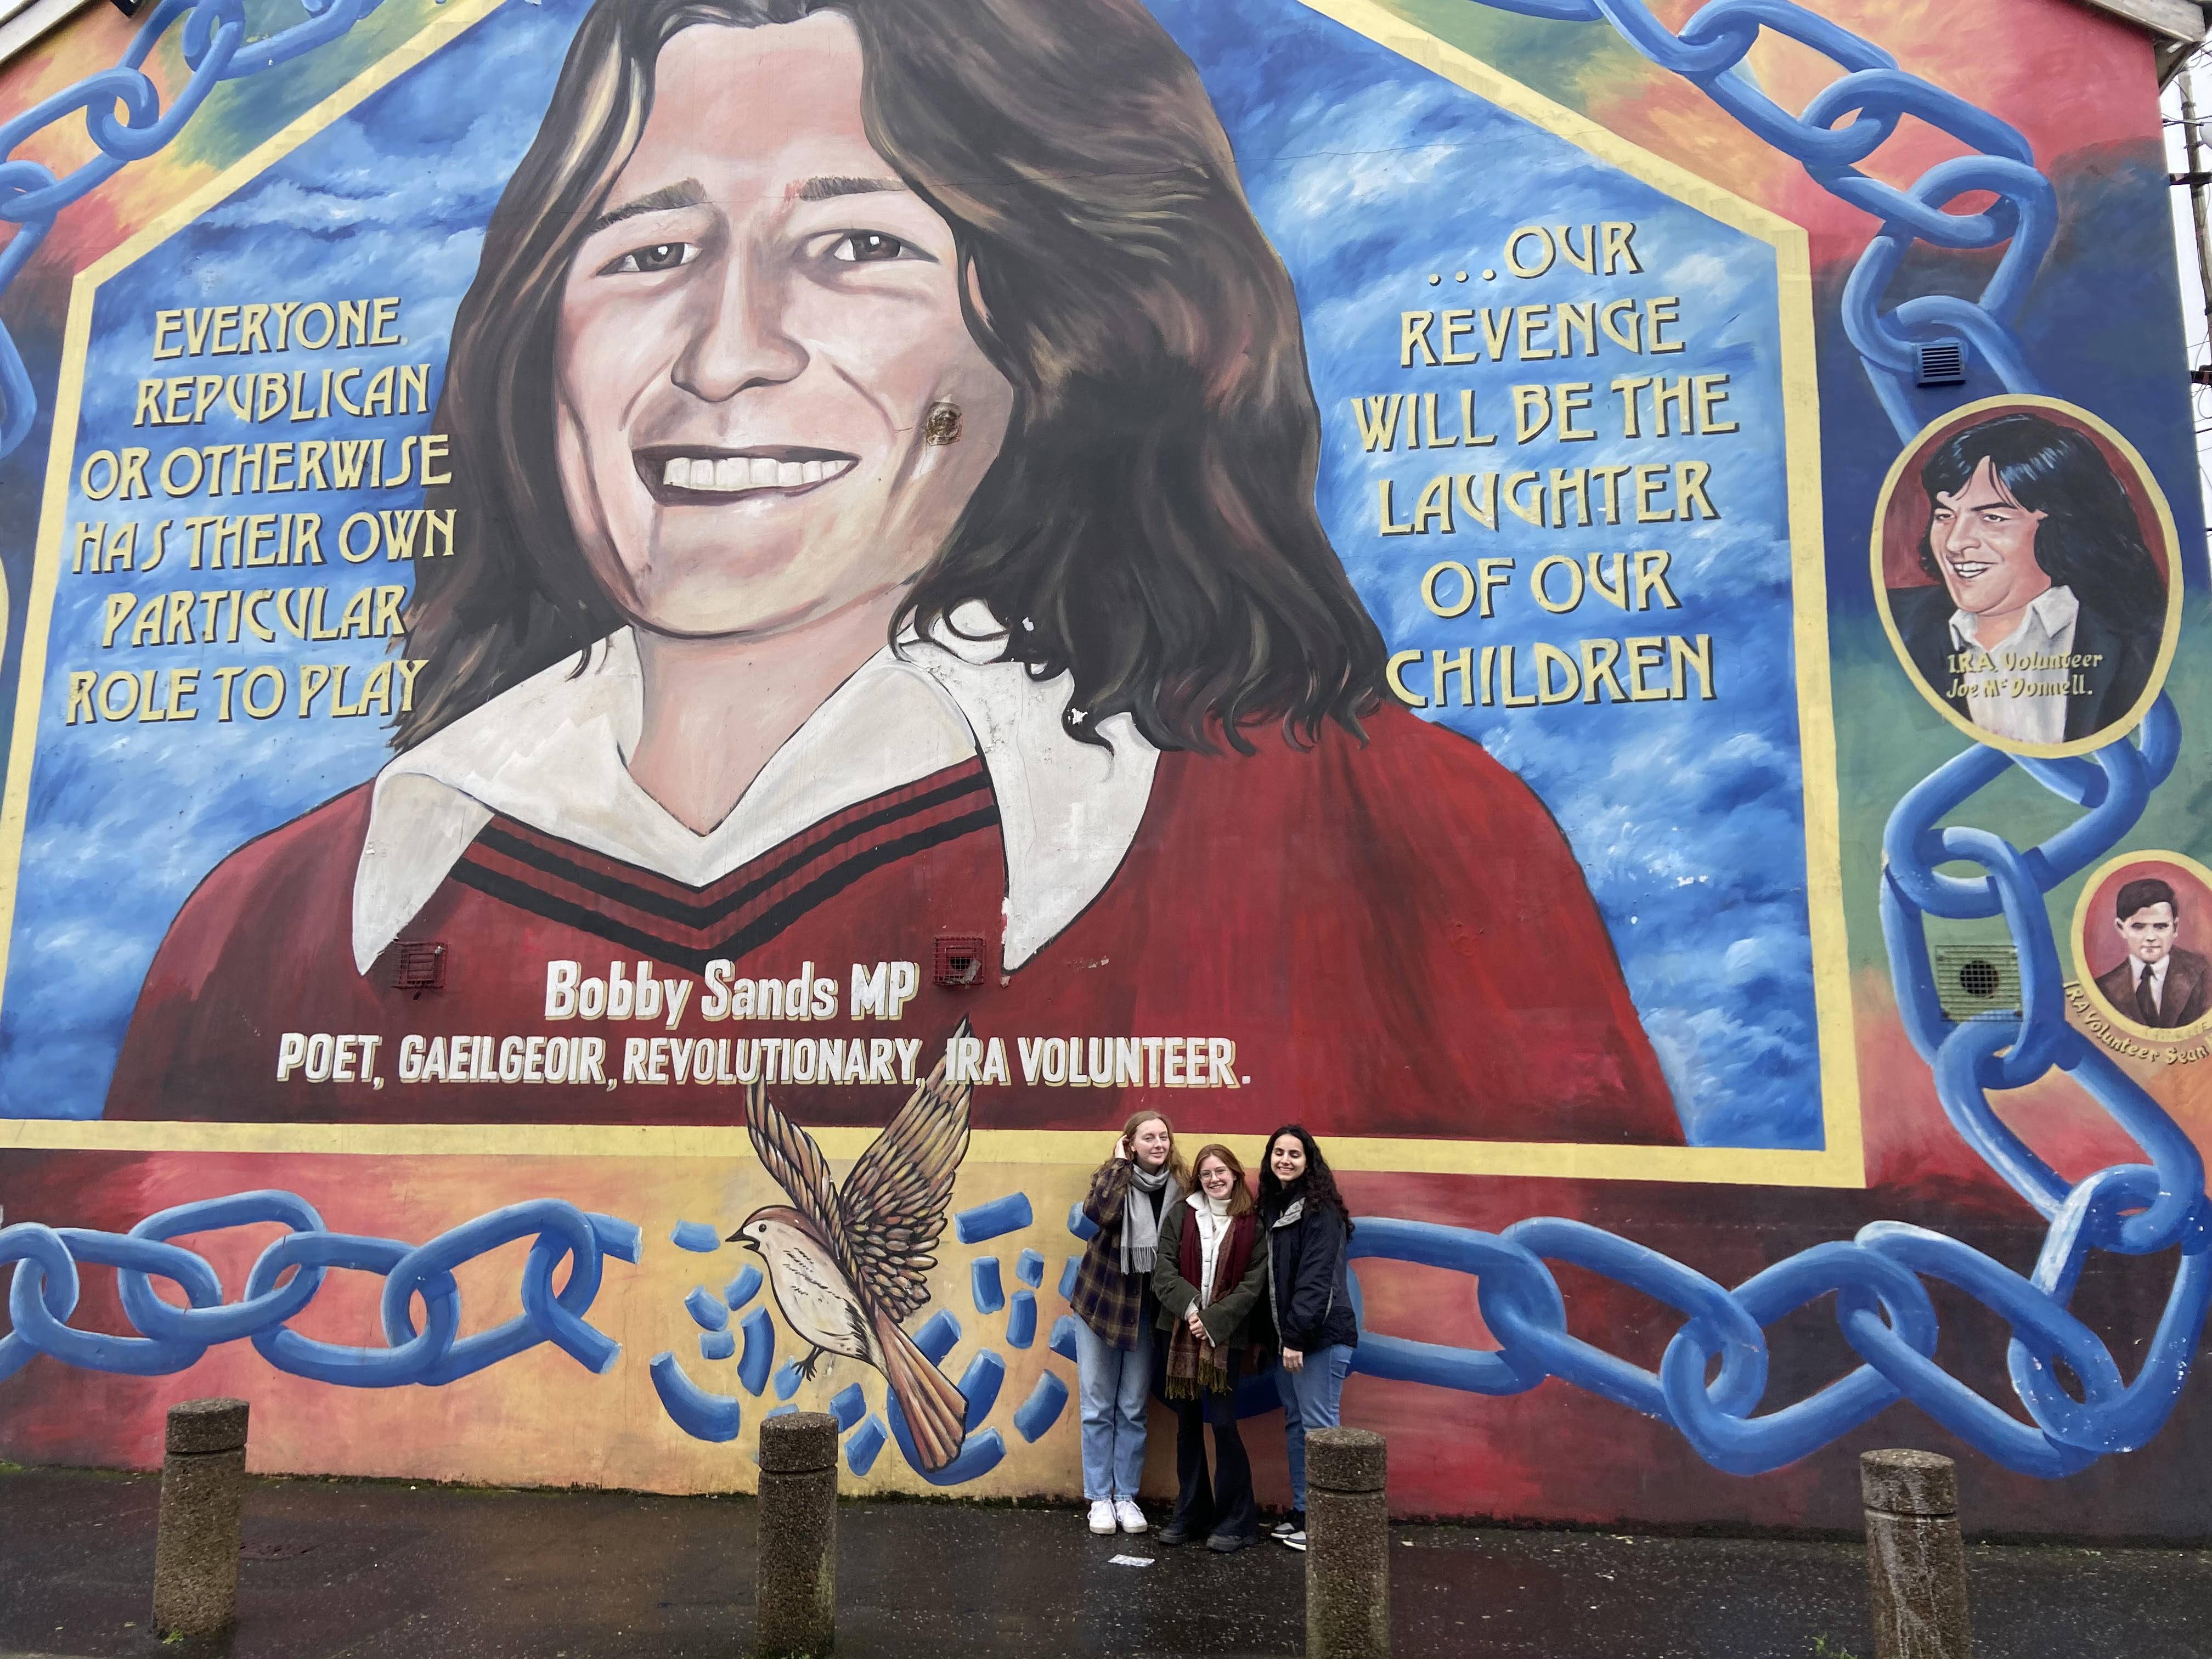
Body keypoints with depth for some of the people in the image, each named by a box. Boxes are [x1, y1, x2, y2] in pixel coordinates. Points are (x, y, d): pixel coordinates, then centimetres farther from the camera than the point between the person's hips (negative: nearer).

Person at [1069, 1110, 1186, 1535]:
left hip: (1147, 1308, 2)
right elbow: (1098, 1212, -30)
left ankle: (1126, 1497, 21)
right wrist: (1120, 1163, -21)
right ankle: (1100, 1498, 17)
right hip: (1101, 1300, -1)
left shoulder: (1180, 1184, -3)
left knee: (1134, 1409, 9)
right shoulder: (1113, 1175, -8)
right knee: (1098, 1407, 6)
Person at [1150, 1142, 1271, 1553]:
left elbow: (1254, 1283, -5)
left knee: (1222, 1422, -5)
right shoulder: (1180, 1215, 4)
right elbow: (1162, 1269, -1)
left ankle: (1236, 1520, 9)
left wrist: (1213, 1319, -14)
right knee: (1187, 1422, 11)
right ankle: (1190, 1512, 23)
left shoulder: (1253, 1223, -1)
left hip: (1227, 1335, -3)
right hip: (1181, 1331, 3)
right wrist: (1189, 1306, -16)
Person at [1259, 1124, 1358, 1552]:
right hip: (1285, 1335, 8)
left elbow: (1315, 1278, -17)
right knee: (1295, 1424, 12)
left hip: (1321, 1335, -8)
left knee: (1318, 1426, -4)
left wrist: (1296, 1335, -20)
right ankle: (1302, 1513, 21)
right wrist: (1281, 1335, 9)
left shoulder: (1321, 1210, -11)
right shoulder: (1271, 1206, 13)